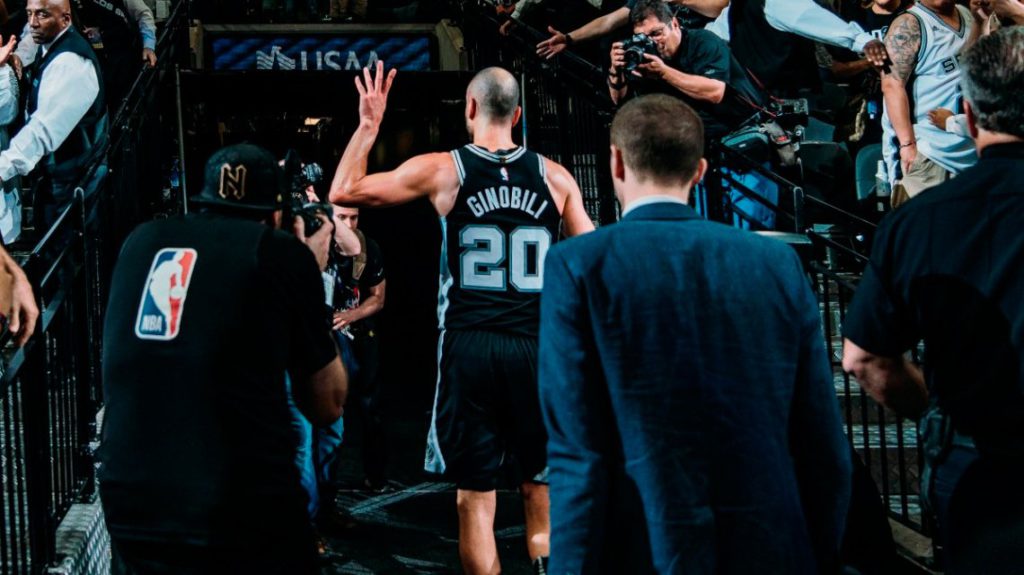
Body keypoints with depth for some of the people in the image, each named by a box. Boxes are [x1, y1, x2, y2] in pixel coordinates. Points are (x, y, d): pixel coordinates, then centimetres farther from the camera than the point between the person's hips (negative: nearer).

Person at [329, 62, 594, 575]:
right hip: (537, 347, 1)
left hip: (469, 346, -1)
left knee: (475, 496, 5)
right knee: (541, 489, 13)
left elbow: (343, 192, 9)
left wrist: (368, 126, 18)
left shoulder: (441, 170, -1)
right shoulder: (554, 177, 5)